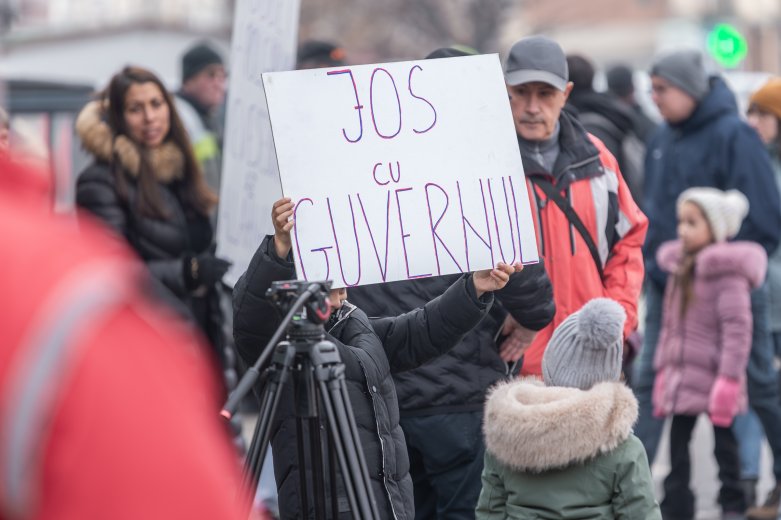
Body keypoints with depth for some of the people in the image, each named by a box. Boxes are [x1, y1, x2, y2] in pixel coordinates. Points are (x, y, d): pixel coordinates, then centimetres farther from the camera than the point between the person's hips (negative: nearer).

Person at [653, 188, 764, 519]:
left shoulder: (726, 270, -14)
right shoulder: (681, 265, 12)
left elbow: (737, 326, -19)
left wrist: (729, 377, -22)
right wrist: (663, 369, 17)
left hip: (714, 377, -7)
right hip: (682, 377, 8)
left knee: (724, 444, 4)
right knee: (677, 446, 9)